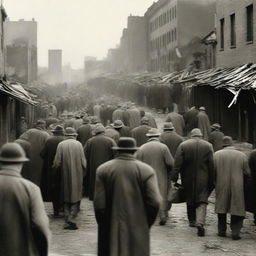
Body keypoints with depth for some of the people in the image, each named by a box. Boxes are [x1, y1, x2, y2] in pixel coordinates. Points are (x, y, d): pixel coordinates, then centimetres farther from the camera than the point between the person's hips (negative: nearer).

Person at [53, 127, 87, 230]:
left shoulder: (61, 145, -5)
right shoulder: (78, 144, -4)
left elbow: (57, 163, -9)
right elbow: (83, 162, -5)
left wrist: (54, 168, 12)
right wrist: (83, 173, 11)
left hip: (65, 176, 1)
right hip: (77, 176, -1)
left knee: (67, 199, 12)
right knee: (76, 199, 6)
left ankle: (67, 222, 9)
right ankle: (72, 220, -8)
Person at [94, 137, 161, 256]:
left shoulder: (103, 169, -1)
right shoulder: (146, 170, -3)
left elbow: (99, 204, -6)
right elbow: (154, 202, -10)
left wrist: (104, 226, 7)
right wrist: (146, 225, 5)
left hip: (111, 231, 1)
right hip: (137, 231, -1)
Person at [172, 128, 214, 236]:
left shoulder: (183, 145, -2)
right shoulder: (208, 146, -1)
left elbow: (177, 164, -7)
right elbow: (212, 166, -4)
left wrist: (174, 179, -5)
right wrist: (211, 182, 0)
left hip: (188, 179, 1)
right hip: (203, 179, -1)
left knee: (190, 200, 19)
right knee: (202, 201, -1)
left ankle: (192, 220, 33)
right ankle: (200, 223, -19)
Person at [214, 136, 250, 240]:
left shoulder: (217, 154, -5)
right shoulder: (242, 155, -4)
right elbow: (247, 172, -1)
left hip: (221, 186, 1)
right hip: (237, 187, -1)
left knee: (221, 208, 15)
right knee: (237, 209, 6)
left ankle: (222, 230, 21)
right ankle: (235, 231, -2)